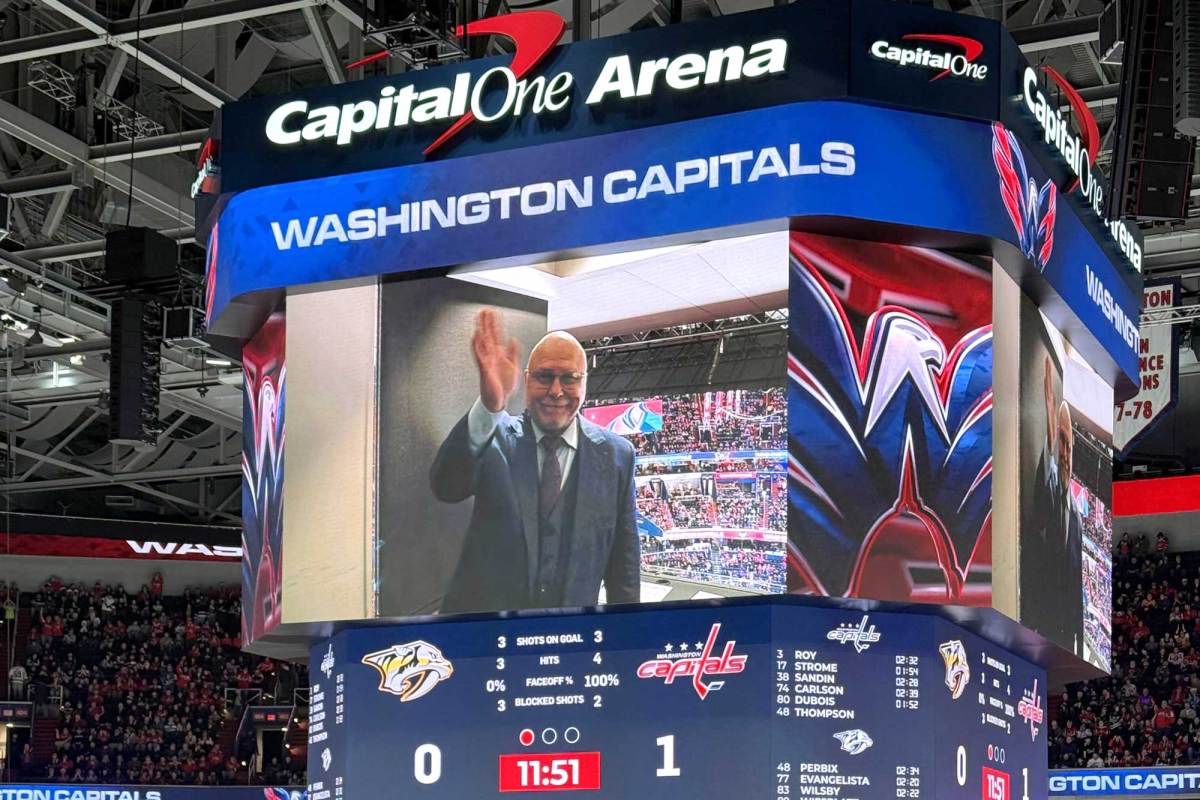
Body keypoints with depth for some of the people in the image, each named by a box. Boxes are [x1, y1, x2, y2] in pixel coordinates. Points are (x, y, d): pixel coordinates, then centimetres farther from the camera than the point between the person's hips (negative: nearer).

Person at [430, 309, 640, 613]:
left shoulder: (615, 454, 0)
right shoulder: (495, 436, -4)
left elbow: (623, 557, 4)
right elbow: (446, 487, -24)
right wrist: (490, 406, -37)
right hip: (480, 620, -1)